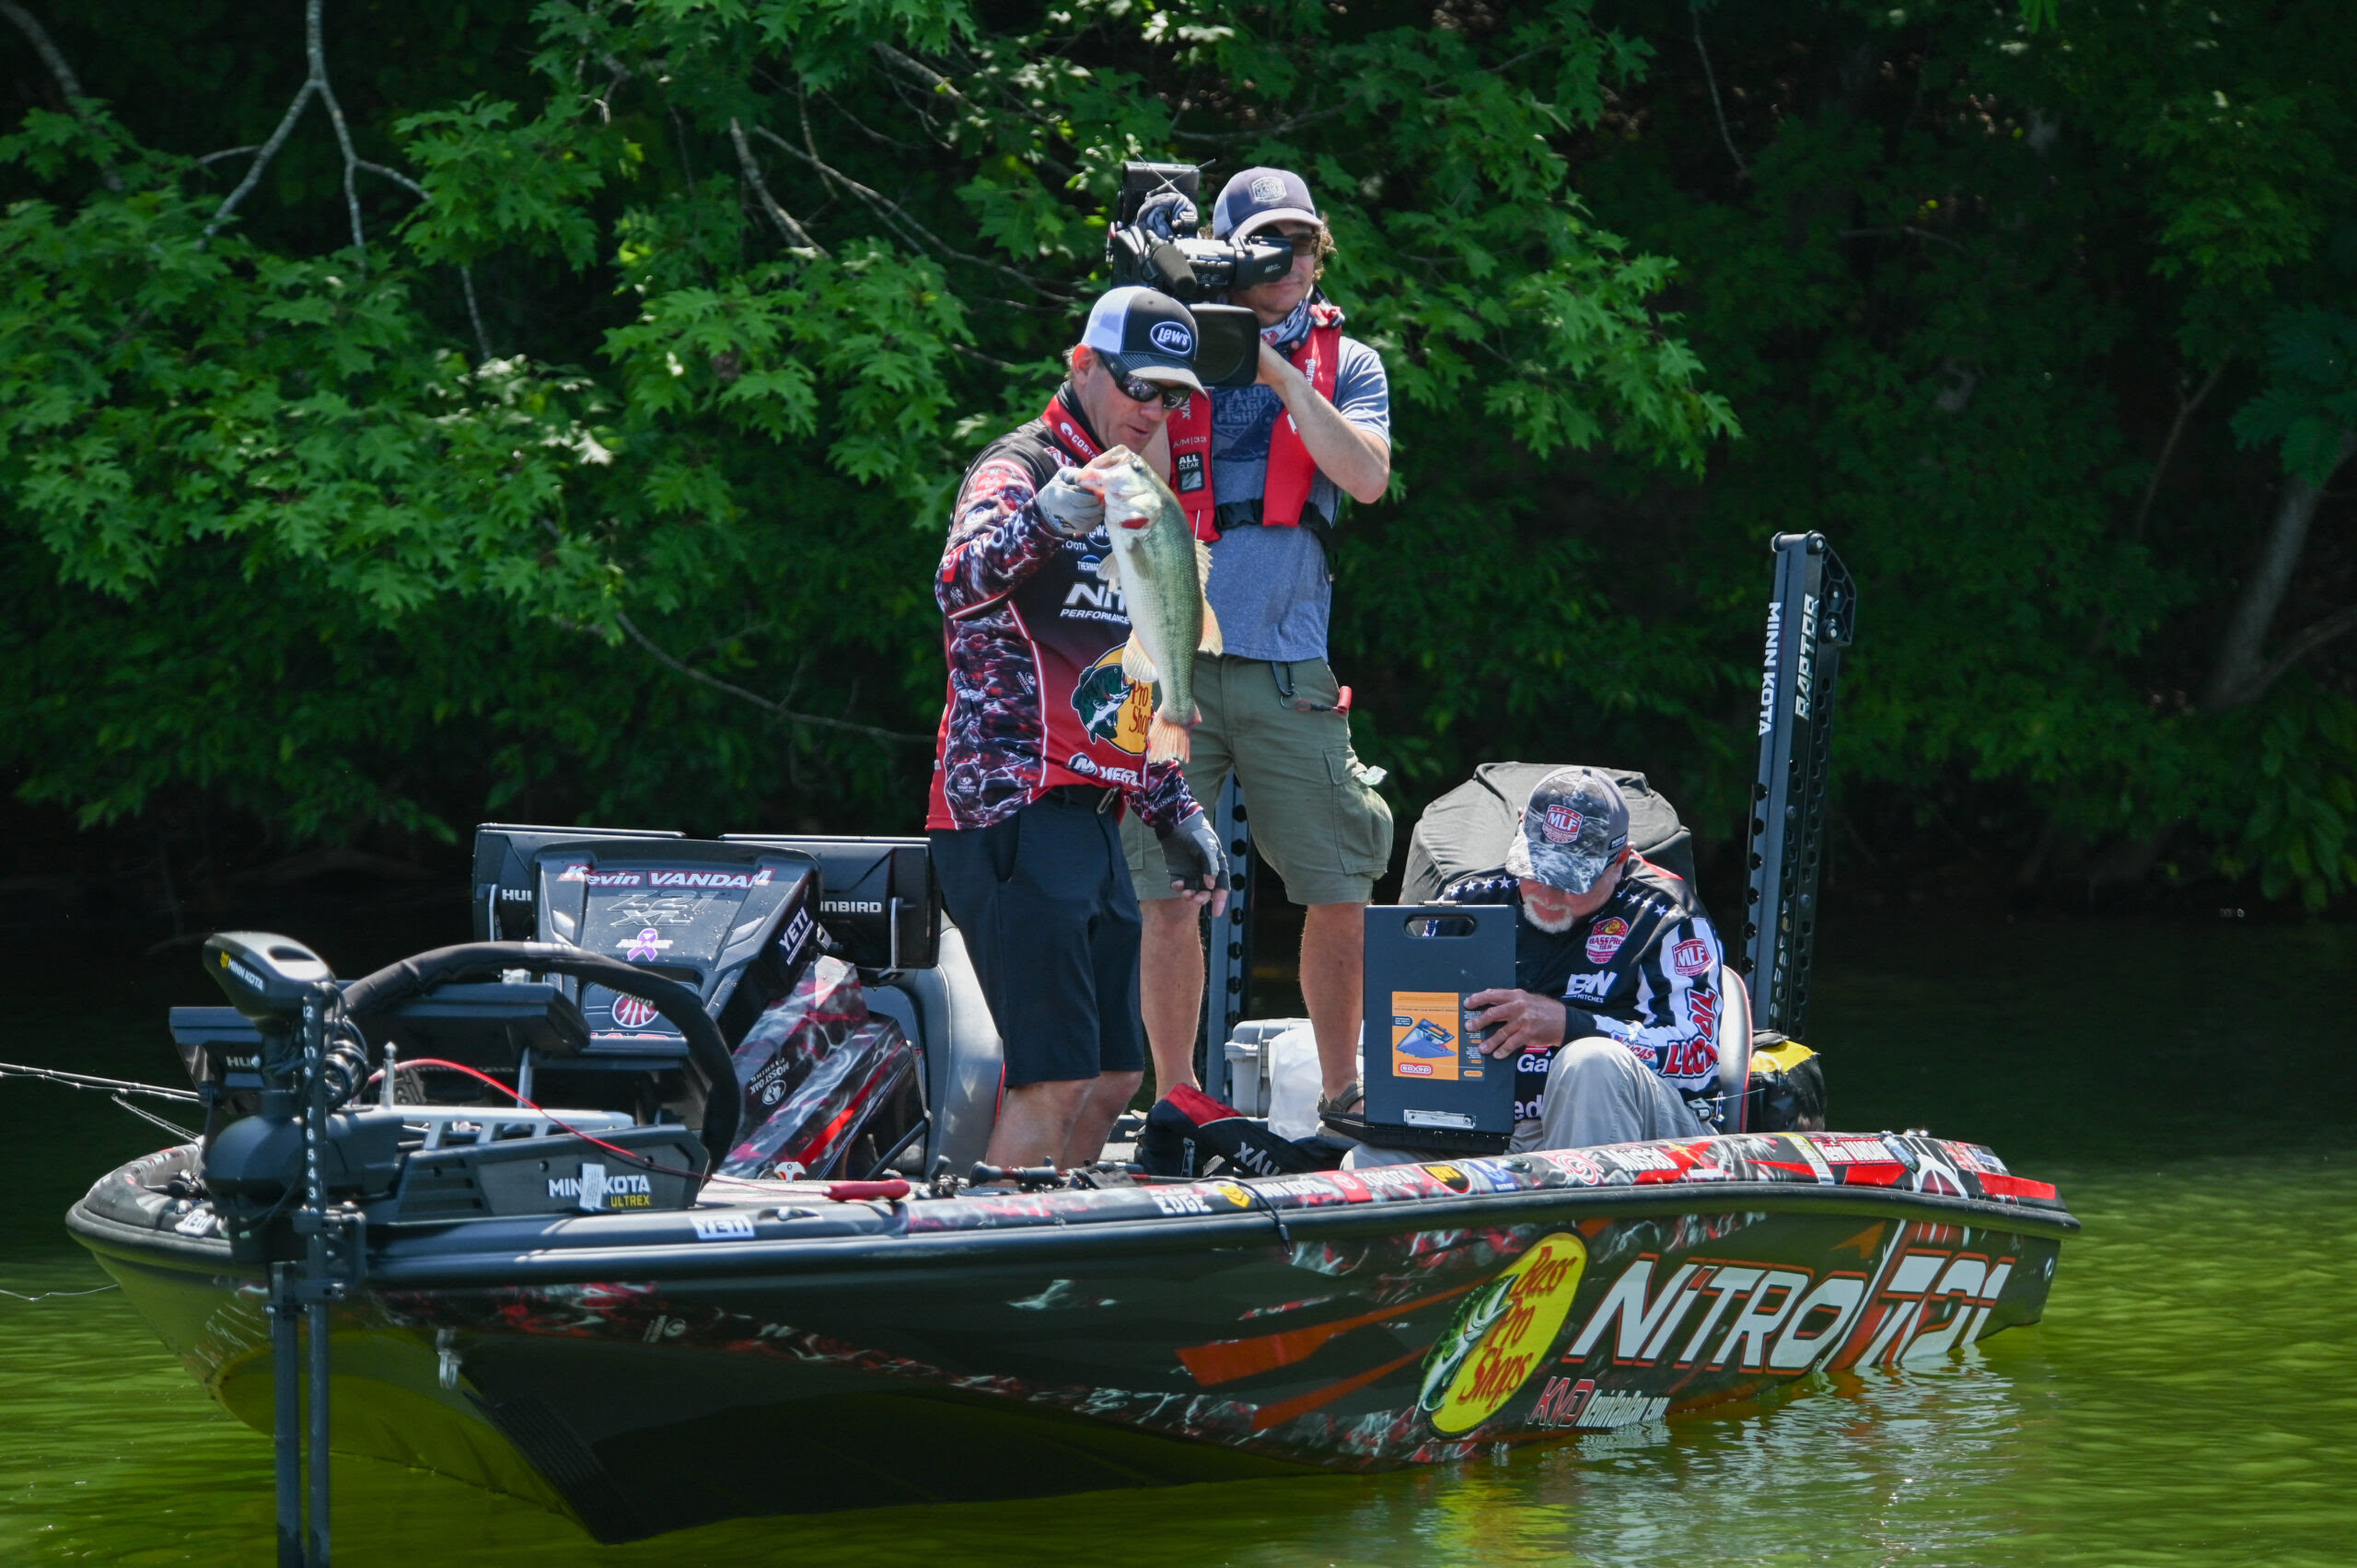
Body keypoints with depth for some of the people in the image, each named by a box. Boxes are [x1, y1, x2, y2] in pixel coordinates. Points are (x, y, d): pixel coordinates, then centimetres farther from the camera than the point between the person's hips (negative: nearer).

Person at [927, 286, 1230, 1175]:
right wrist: (1043, 521, -47)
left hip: (1094, 824, 9)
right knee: (1057, 1078, -16)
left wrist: (1176, 815, 24)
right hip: (1011, 814, -9)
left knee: (1113, 1080, 7)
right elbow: (960, 586, -29)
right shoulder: (1019, 469, -6)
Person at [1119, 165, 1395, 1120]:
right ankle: (1173, 1102, 5)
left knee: (1341, 895, 1)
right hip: (1174, 655, -1)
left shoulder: (1344, 365, 11)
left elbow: (1367, 476, -5)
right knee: (1165, 891, -4)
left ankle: (1340, 1095, 15)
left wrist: (1279, 371, -10)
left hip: (1290, 667, 1)